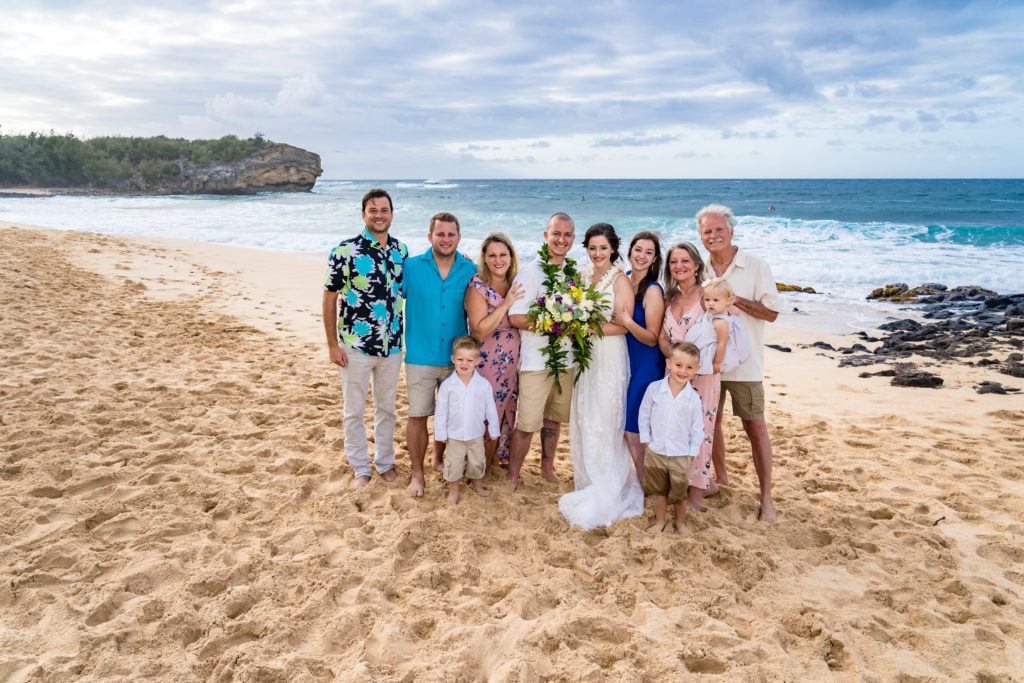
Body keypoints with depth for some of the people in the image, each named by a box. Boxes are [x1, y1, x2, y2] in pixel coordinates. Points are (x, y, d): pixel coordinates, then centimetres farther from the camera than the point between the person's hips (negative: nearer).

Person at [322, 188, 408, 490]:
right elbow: (330, 298, -7)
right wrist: (332, 344, -10)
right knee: (354, 411, 9)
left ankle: (385, 462, 32)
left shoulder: (401, 250, 3)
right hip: (355, 346, -3)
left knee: (386, 408, 16)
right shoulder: (346, 251, -10)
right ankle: (360, 468, 25)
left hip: (392, 345, 4)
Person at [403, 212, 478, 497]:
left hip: (456, 358, 2)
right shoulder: (411, 267, -5)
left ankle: (438, 460, 38)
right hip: (420, 358, -2)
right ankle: (417, 473, 18)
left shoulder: (470, 271, -1)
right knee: (418, 417, 1)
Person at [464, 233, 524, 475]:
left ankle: (497, 459, 34)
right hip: (487, 362, -5)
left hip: (513, 362, 6)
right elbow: (480, 330, -21)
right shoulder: (477, 287, -12)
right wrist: (505, 304, -23)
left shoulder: (516, 284, 5)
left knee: (506, 413, 15)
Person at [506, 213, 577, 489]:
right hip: (536, 360, -6)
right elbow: (515, 317, -14)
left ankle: (548, 466, 34)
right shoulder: (530, 272, -7)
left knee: (554, 418, 18)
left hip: (566, 359, 6)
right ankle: (512, 477, 11)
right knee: (527, 424, -5)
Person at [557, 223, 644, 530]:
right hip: (585, 356, 7)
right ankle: (587, 480, 26)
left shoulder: (620, 280, -9)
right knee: (582, 421, 10)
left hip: (610, 357, -6)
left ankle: (605, 496, 9)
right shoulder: (583, 276, 11)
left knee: (604, 423, -3)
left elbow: (623, 325, -15)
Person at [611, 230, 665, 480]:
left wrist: (627, 322, -30)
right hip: (623, 360, 7)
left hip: (645, 366, -6)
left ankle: (644, 486, 15)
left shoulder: (653, 291, -16)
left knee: (630, 427, -3)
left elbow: (652, 338, -17)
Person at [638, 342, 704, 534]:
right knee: (659, 490, 16)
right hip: (656, 451, 1)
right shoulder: (654, 389, -8)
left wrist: (693, 452, -1)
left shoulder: (693, 398, -8)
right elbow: (644, 415, 2)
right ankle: (659, 521, 33)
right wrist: (646, 440, 1)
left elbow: (697, 428, 0)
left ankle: (681, 522, 33)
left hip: (681, 455, -1)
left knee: (679, 492, 10)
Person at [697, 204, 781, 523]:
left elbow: (771, 312, -10)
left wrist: (734, 299, -19)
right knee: (711, 422, 13)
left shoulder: (755, 267, -5)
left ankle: (766, 497, 7)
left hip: (743, 362, -4)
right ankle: (721, 479, 33)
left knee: (755, 426, -1)